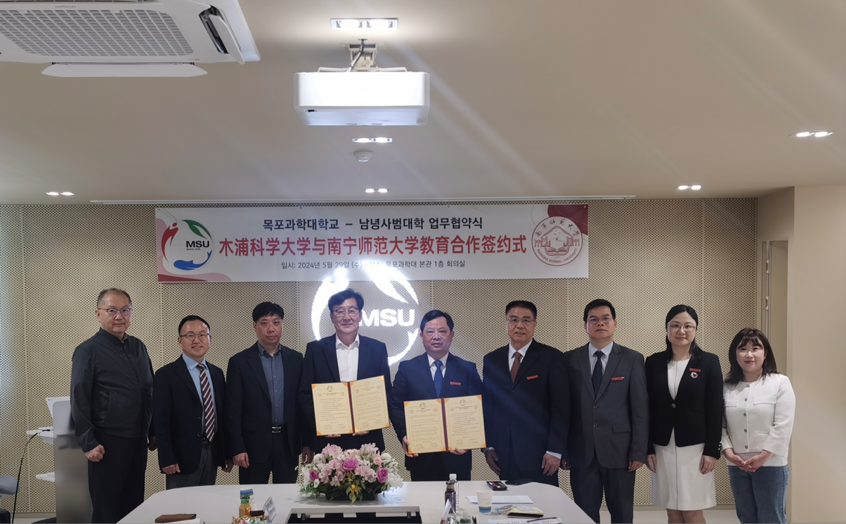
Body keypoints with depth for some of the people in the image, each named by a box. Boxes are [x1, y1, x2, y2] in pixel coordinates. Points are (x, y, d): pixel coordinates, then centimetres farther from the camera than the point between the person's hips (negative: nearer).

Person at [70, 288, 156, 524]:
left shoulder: (138, 347, 10)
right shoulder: (88, 351, -8)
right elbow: (79, 401, -10)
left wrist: (153, 433, 14)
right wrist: (89, 443, -14)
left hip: (138, 440, 6)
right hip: (108, 442, -6)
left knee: (134, 505, 13)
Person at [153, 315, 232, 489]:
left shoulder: (217, 373, 12)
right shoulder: (166, 375, -5)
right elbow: (161, 421, -9)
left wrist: (227, 453, 12)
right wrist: (167, 460, -15)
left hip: (212, 455, 5)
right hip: (182, 458, -5)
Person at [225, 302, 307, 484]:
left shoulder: (296, 359, 7)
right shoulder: (239, 361, -1)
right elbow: (233, 410, -3)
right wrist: (237, 448, -9)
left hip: (288, 442, 2)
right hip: (254, 444, -2)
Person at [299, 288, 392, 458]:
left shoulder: (377, 349, 5)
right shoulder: (315, 349, 3)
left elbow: (386, 393, 6)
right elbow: (305, 394, 3)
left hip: (366, 440, 1)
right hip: (327, 442, -1)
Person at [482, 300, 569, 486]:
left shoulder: (551, 357, -2)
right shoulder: (491, 360, 10)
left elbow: (561, 408, -4)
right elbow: (487, 406, 13)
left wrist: (555, 450, -9)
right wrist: (488, 446, 7)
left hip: (538, 454, -3)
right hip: (504, 455, 3)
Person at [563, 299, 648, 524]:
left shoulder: (632, 359, 1)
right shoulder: (570, 360, 5)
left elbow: (640, 409, -1)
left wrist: (639, 451, -6)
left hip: (619, 451, -1)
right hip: (581, 452, 1)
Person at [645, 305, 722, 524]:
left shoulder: (709, 362, 0)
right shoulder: (654, 362, 5)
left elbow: (715, 410, -3)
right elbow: (648, 409, 5)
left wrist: (712, 451, -8)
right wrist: (648, 449, 0)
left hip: (695, 448, -2)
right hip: (663, 448, 2)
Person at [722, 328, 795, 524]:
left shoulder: (780, 383, -4)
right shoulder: (727, 387, 6)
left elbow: (783, 426, -11)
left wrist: (763, 457, -15)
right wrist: (728, 452, -10)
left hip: (770, 464, -4)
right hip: (736, 465, 4)